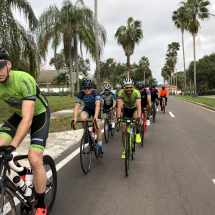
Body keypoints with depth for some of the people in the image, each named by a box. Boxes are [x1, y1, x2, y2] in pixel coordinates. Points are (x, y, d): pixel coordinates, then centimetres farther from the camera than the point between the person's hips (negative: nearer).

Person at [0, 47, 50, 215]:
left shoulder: (24, 80, -32)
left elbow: (27, 119, -37)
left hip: (39, 114, -5)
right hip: (19, 114, 6)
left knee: (35, 160, -18)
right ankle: (22, 172, 16)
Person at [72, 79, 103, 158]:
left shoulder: (95, 92, -33)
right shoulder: (81, 93, -26)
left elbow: (97, 105, -46)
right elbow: (77, 106, -35)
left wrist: (95, 116, -62)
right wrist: (75, 117, -51)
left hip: (96, 109, -2)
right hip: (87, 108, 2)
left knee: (97, 128, -14)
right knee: (83, 118, -32)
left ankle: (100, 150, 1)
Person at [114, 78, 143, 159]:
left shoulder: (136, 93, -31)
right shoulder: (121, 93, -27)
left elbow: (138, 106, -43)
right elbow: (119, 106, -38)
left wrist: (139, 118, -58)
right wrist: (118, 117, -53)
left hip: (135, 109, -2)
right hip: (126, 110, 2)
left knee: (136, 117, -38)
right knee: (123, 130, -5)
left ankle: (138, 132, -7)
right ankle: (125, 149, 15)